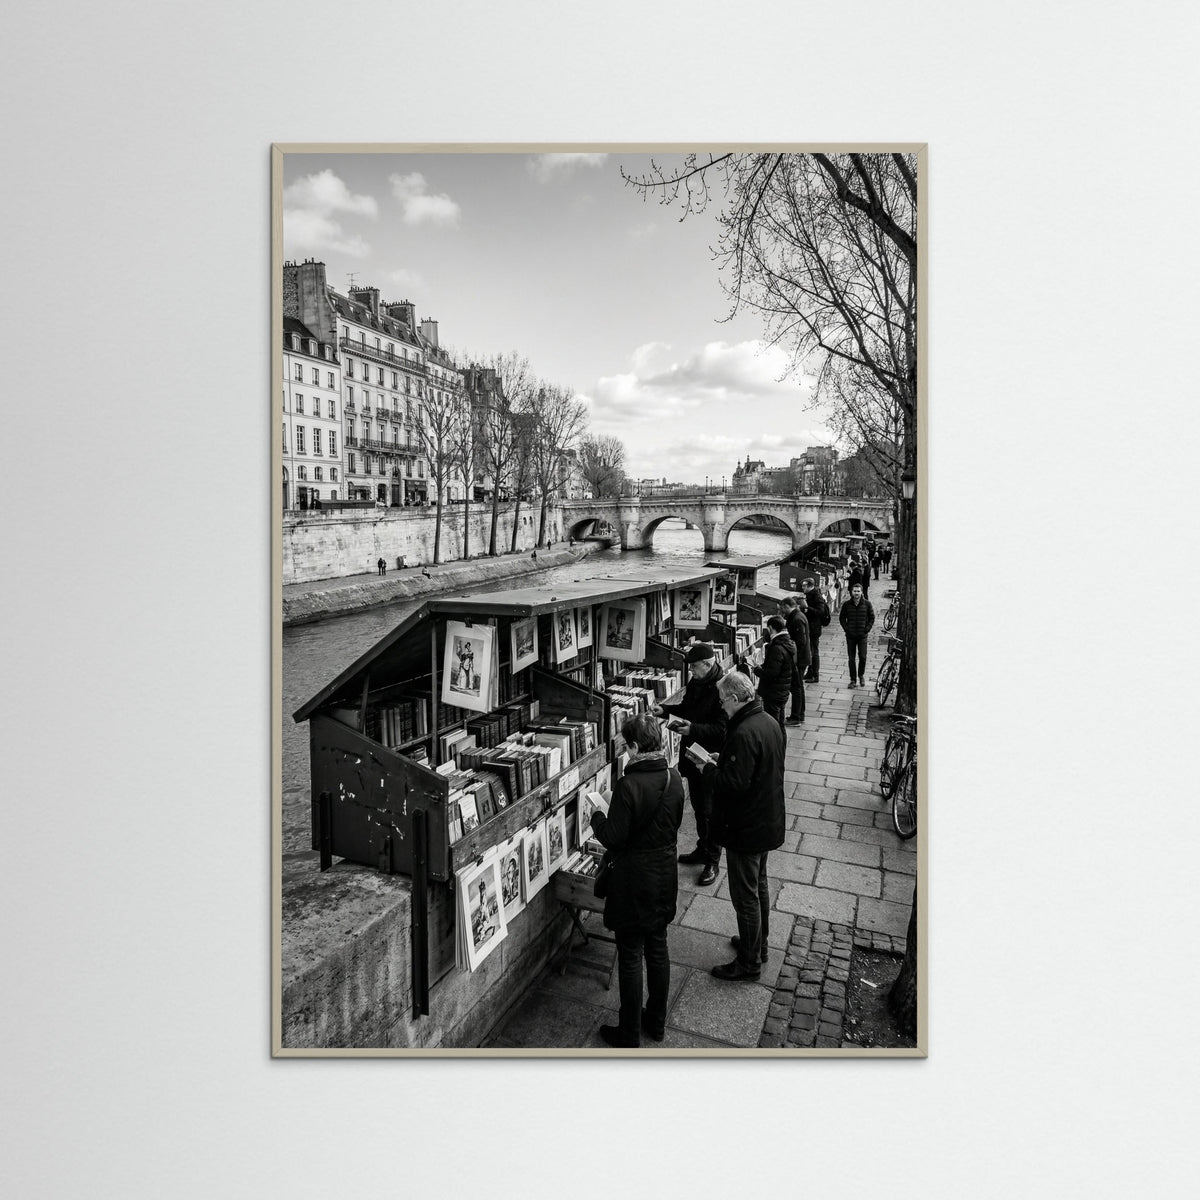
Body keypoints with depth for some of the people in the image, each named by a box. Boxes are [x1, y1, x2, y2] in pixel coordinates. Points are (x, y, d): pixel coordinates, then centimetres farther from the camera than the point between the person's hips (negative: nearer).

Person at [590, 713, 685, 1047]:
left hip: (634, 880, -6)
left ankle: (629, 1033, 25)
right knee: (658, 949, 21)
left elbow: (612, 838, -19)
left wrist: (597, 817, -2)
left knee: (630, 956, 10)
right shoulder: (673, 778, -5)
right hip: (665, 875, 7)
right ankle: (656, 1022, 37)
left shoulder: (629, 785, -26)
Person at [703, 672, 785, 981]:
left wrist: (709, 768, -15)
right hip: (769, 823, 10)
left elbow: (734, 785, -30)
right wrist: (723, 762, 8)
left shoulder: (744, 734, -29)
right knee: (759, 886, 25)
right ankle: (759, 945, 42)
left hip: (746, 829, -10)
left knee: (745, 897, 6)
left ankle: (749, 964, 21)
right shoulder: (771, 723, 2)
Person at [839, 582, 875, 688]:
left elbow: (872, 617, 7)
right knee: (851, 658, 4)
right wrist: (845, 628, 0)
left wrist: (867, 629, -2)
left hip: (862, 635, -1)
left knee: (863, 657, -3)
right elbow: (842, 617, 10)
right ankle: (852, 680, 12)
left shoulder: (867, 603, -2)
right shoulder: (847, 604, 0)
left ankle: (861, 676, 22)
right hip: (850, 635, 1)